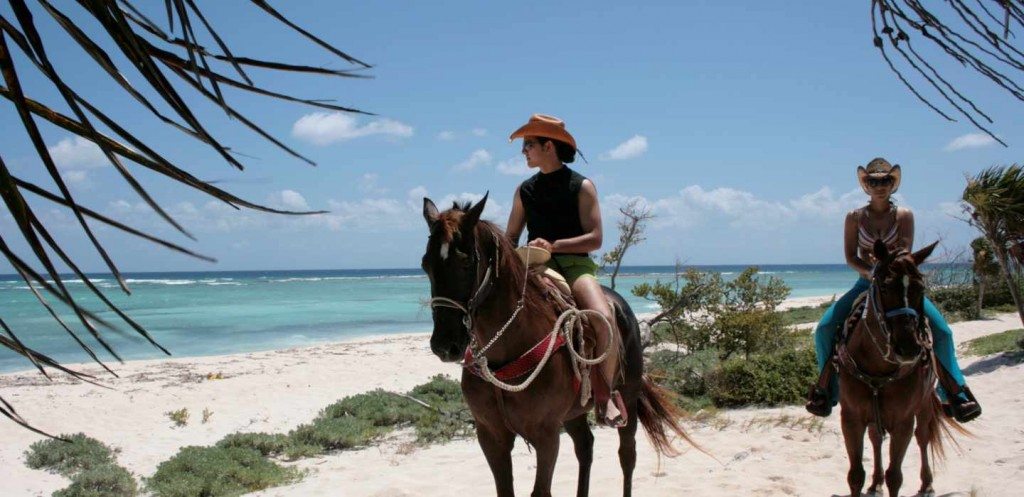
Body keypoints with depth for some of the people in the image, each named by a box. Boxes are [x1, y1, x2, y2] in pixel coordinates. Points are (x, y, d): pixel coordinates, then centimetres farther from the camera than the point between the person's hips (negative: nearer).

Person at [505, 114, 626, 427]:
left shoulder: (582, 187, 3)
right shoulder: (525, 191, 14)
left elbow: (595, 239, -5)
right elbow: (510, 238, 17)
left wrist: (554, 245, -19)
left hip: (575, 264, -3)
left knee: (604, 318, -31)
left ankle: (606, 393, -10)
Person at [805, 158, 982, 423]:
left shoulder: (904, 215, -1)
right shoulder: (855, 217, 1)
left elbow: (906, 254, -10)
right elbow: (849, 256, -3)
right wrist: (870, 271, -21)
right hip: (865, 284, 1)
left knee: (941, 329, -17)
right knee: (824, 328, -17)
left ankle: (954, 393, -2)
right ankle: (826, 390, 0)